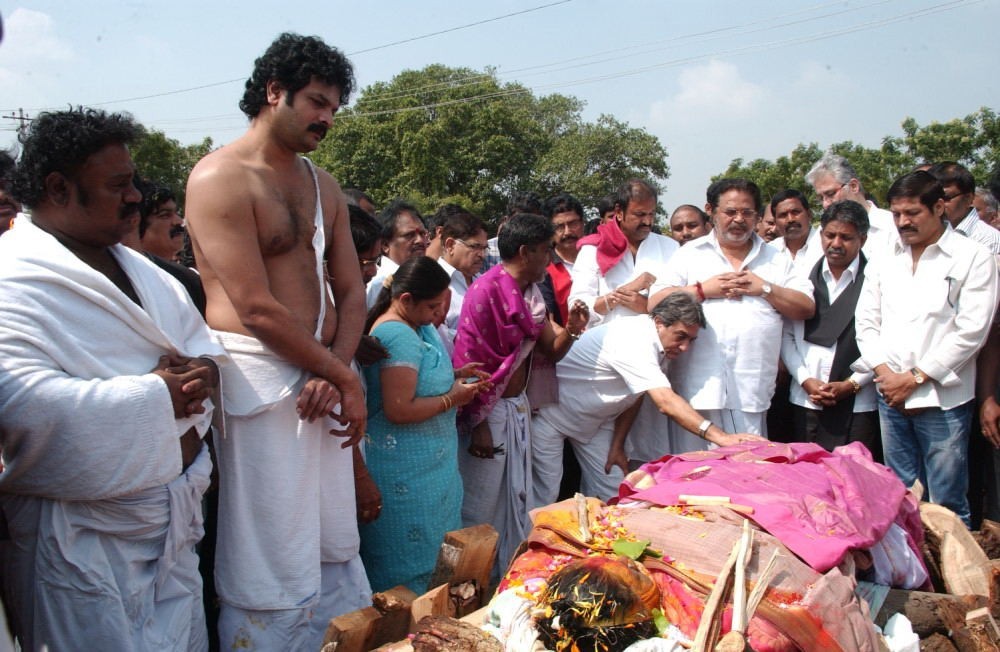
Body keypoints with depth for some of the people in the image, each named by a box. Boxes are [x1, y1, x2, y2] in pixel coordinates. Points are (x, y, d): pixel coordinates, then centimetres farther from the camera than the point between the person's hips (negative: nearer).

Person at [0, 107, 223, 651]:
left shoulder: (136, 269, 13)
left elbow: (201, 341, 17)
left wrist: (203, 371, -8)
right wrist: (158, 394, -20)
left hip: (172, 521, 8)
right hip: (81, 539, -8)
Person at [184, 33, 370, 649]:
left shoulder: (323, 185, 14)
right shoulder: (221, 177, -9)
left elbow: (352, 291, 11)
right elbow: (257, 309, -15)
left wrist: (336, 371, -7)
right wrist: (346, 378, -10)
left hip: (321, 378, 7)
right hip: (261, 382, -7)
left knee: (336, 544, 15)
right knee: (272, 559, 0)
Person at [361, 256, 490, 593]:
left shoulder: (416, 327, 10)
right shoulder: (398, 335, -21)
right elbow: (399, 410, -26)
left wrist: (453, 376, 8)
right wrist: (452, 399, -14)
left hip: (430, 463, 10)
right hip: (409, 474, -10)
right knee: (413, 568, 1)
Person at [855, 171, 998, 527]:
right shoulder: (884, 260, 13)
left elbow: (971, 331, -9)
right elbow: (867, 321, 10)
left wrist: (915, 378, -10)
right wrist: (885, 373, -5)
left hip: (942, 398, -4)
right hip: (890, 397, 4)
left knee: (946, 504, 0)